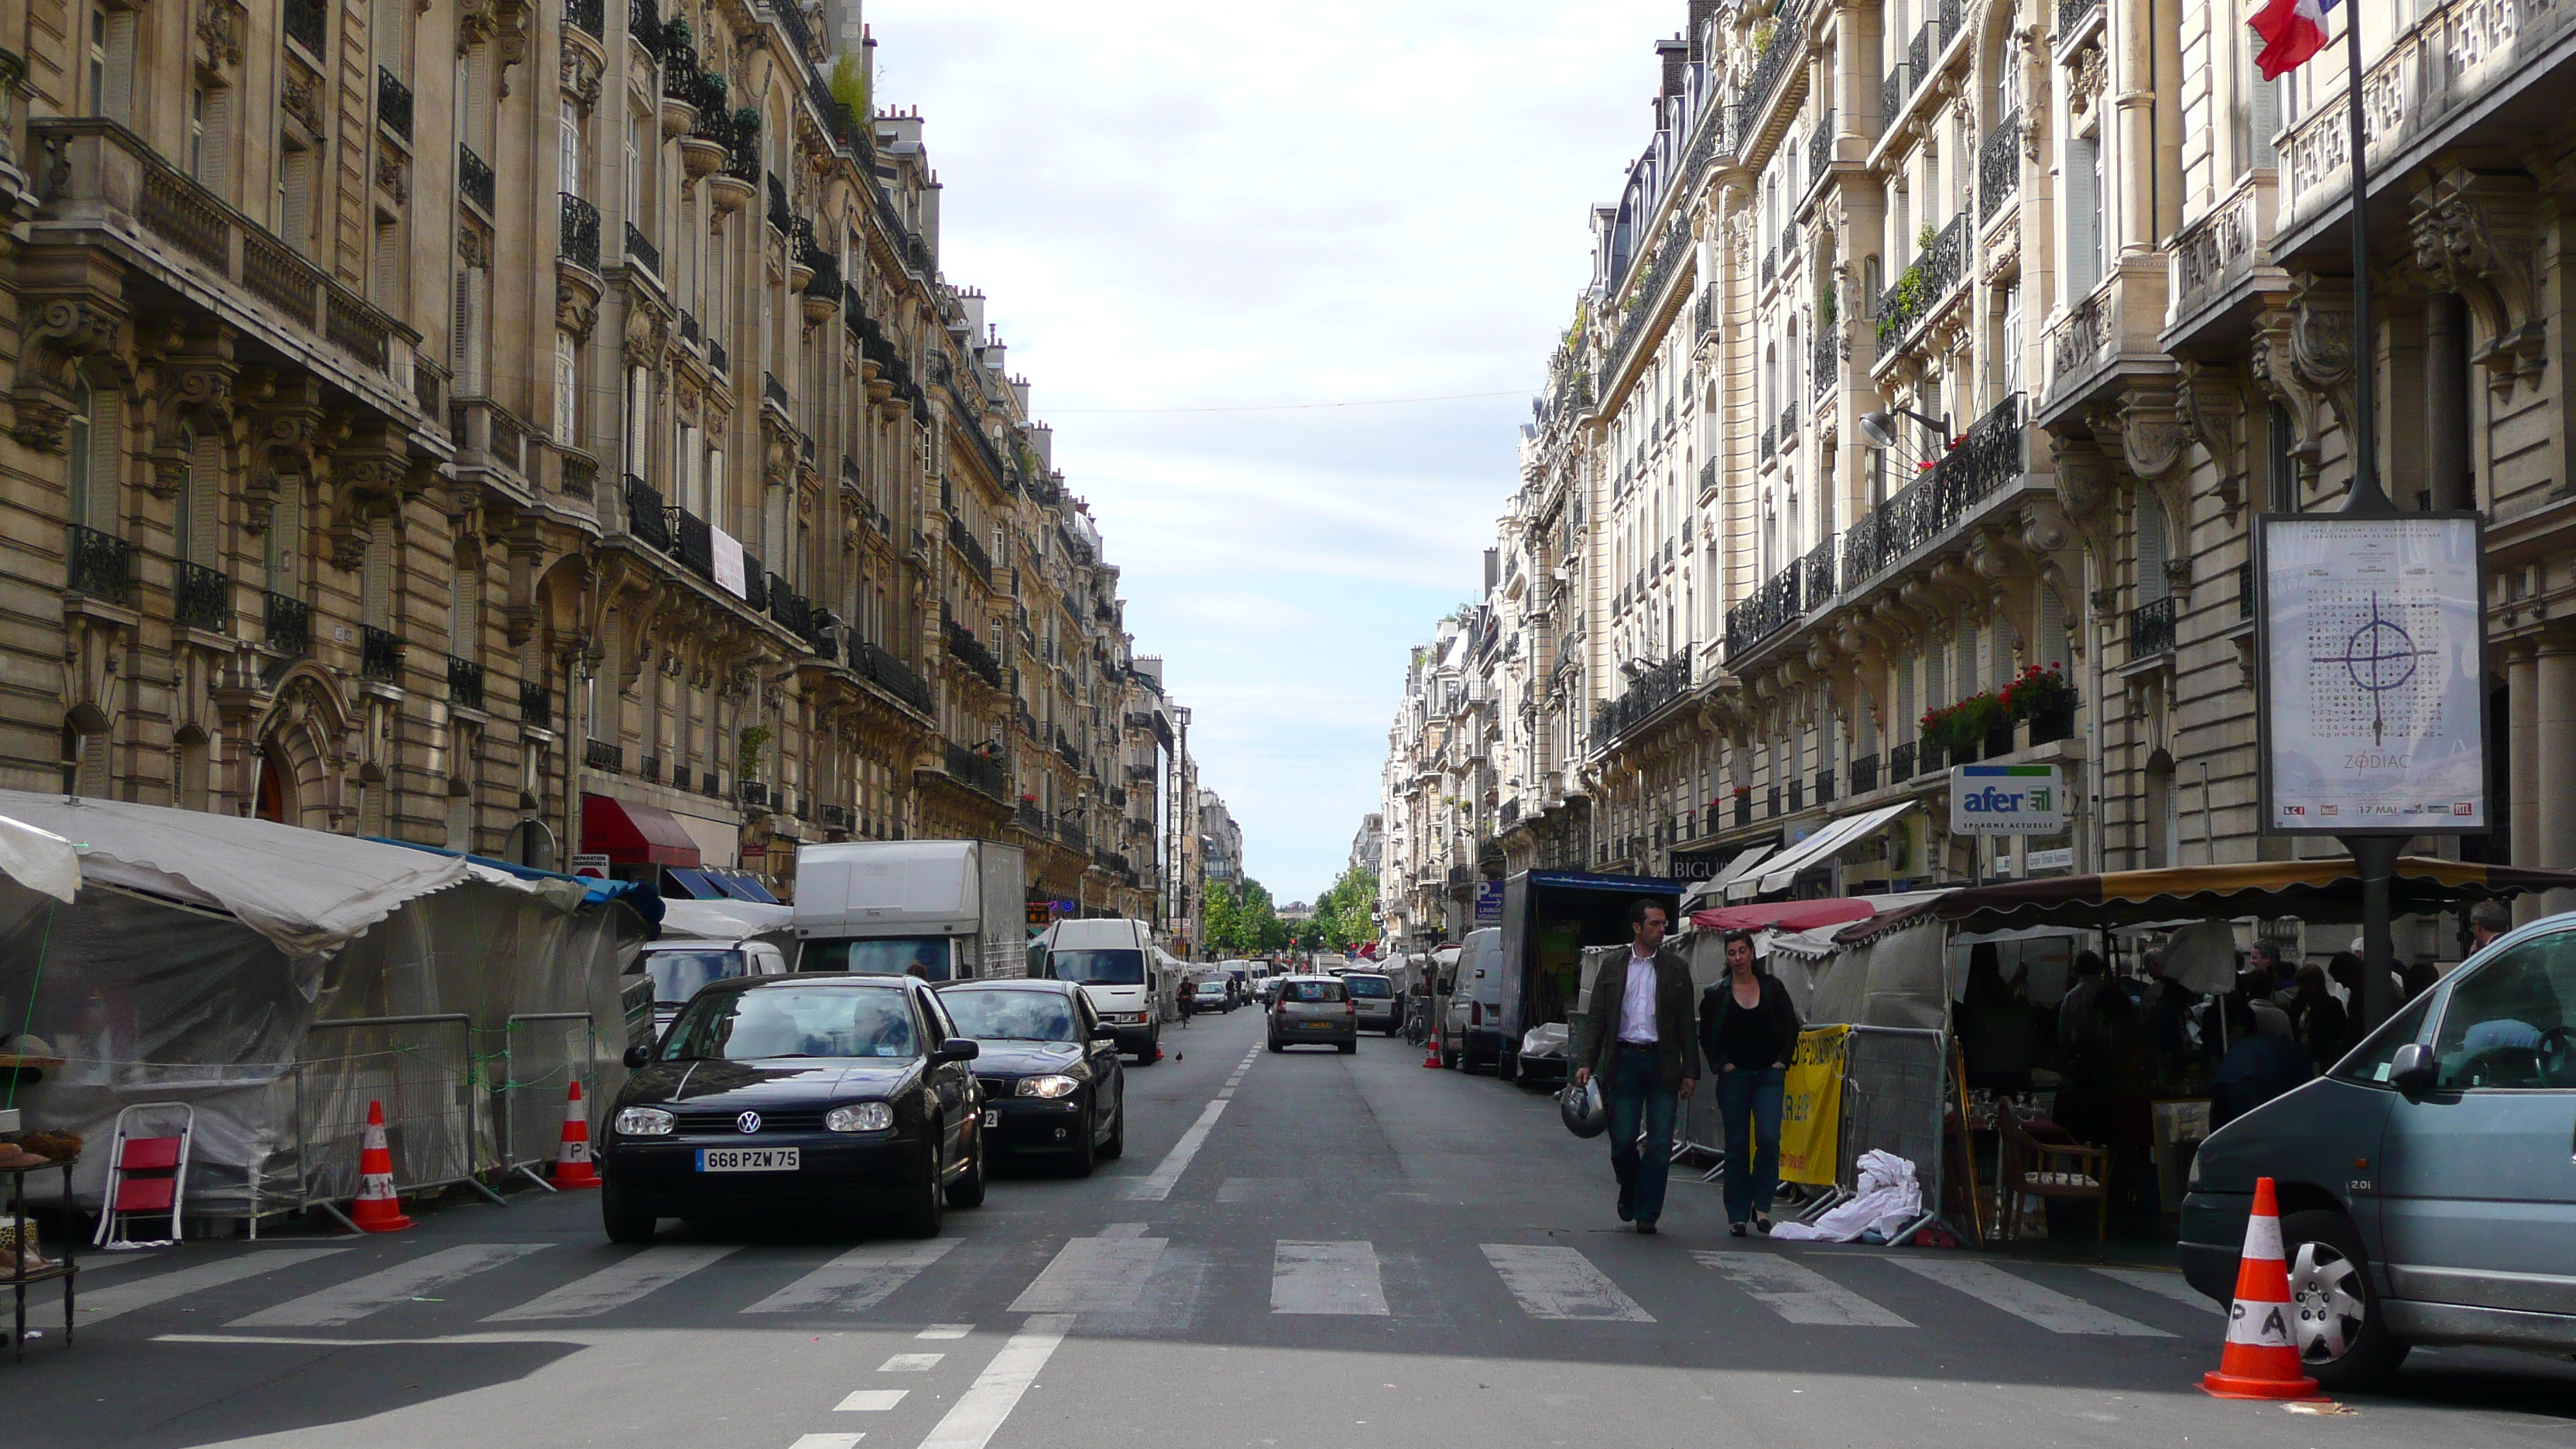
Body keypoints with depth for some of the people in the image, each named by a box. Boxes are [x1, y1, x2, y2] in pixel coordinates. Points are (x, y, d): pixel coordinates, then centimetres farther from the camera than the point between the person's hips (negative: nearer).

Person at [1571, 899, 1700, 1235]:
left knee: (1660, 1144, -2)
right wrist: (1586, 1063, -2)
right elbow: (1596, 1018, 8)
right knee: (1622, 1140, 0)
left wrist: (1690, 1070, 2)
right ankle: (1629, 1192, 28)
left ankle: (1647, 1213, 7)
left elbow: (1686, 1023, 7)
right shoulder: (1612, 967, 8)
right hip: (1624, 1060, 0)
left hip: (1662, 1063, 0)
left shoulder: (1676, 968, 8)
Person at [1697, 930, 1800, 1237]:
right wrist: (1722, 1064, -1)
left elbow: (1791, 1027, 10)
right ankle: (1737, 1214, 7)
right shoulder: (1716, 994, 4)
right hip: (1734, 1077, 0)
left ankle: (1762, 1205, -1)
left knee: (1769, 1138, -15)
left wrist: (1782, 1061, 2)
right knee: (1737, 1145, 1)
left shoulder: (1772, 987, 5)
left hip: (1769, 1075, 0)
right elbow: (1706, 1036, 10)